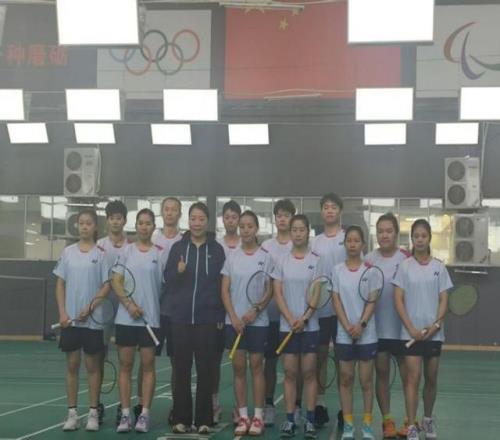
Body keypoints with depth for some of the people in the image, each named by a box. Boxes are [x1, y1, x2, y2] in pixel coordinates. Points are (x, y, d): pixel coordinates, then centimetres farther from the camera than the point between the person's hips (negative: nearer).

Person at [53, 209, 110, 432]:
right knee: (72, 365, 5)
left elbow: (107, 285, -4)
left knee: (93, 366, 3)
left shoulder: (101, 254, -2)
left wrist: (89, 308, -14)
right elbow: (60, 284, 8)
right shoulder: (68, 252, 6)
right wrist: (62, 313, -2)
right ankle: (72, 413, 11)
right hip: (70, 319, 2)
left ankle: (93, 413, 9)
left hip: (93, 319, -2)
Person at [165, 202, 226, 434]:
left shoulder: (217, 249, 3)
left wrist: (221, 315, -1)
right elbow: (167, 282, 8)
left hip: (207, 319, -1)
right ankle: (181, 419, 11)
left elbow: (223, 284, 4)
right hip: (180, 318, 1)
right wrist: (178, 273, -13)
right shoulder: (178, 248, 6)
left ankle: (204, 419, 9)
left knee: (206, 370, 2)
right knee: (181, 370, 4)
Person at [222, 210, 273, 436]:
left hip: (258, 321, -2)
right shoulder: (231, 257, 4)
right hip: (234, 320, 2)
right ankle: (243, 416, 10)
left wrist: (256, 310, -14)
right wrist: (234, 317, -8)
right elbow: (225, 291, 3)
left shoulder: (266, 257, 0)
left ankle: (258, 417, 7)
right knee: (238, 367, 4)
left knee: (256, 366, 2)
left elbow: (270, 291, 0)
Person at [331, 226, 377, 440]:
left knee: (366, 381, 3)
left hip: (367, 334, -1)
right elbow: (336, 300, 0)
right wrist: (347, 326, -12)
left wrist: (361, 324, -17)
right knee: (346, 380, 5)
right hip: (344, 335, 1)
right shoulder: (337, 270, 3)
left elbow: (372, 301, -4)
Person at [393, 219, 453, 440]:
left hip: (434, 333, 2)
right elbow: (398, 300, -4)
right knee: (413, 378, -7)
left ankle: (428, 419, 28)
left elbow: (443, 300, 3)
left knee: (431, 379, 11)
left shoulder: (439, 267, 3)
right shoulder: (405, 266, -2)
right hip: (411, 332, -2)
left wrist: (436, 324, -13)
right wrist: (411, 328, -13)